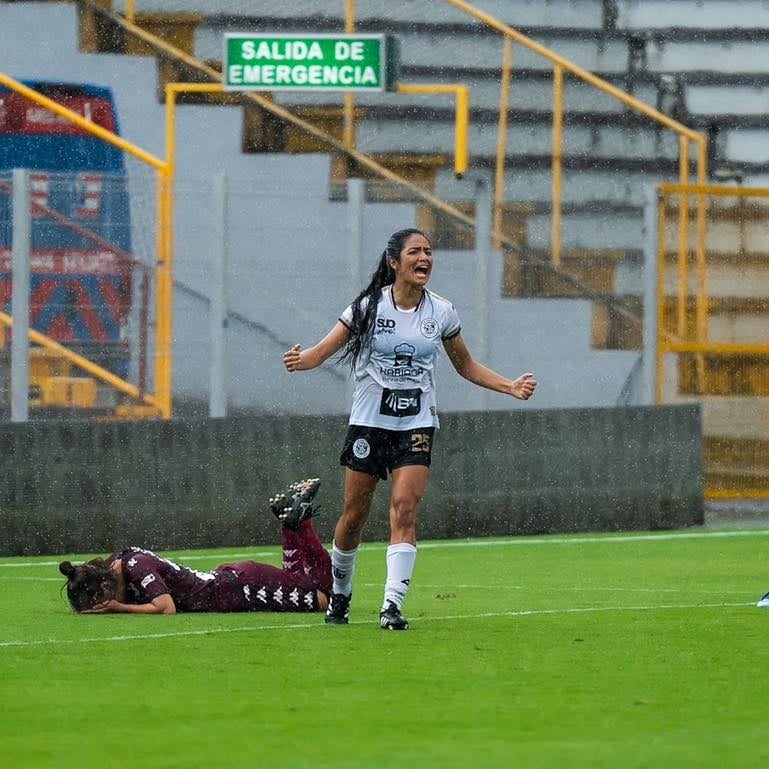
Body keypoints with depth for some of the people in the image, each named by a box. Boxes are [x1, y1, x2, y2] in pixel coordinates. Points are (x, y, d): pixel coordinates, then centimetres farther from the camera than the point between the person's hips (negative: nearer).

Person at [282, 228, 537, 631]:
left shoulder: (441, 312, 3)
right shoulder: (369, 307, -5)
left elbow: (467, 366, 16)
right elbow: (324, 350, -6)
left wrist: (512, 386, 4)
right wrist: (301, 360, -29)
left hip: (416, 425, 1)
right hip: (369, 421, -1)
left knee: (405, 509, -16)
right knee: (354, 514, 3)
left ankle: (393, 605, -19)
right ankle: (339, 593, 27)